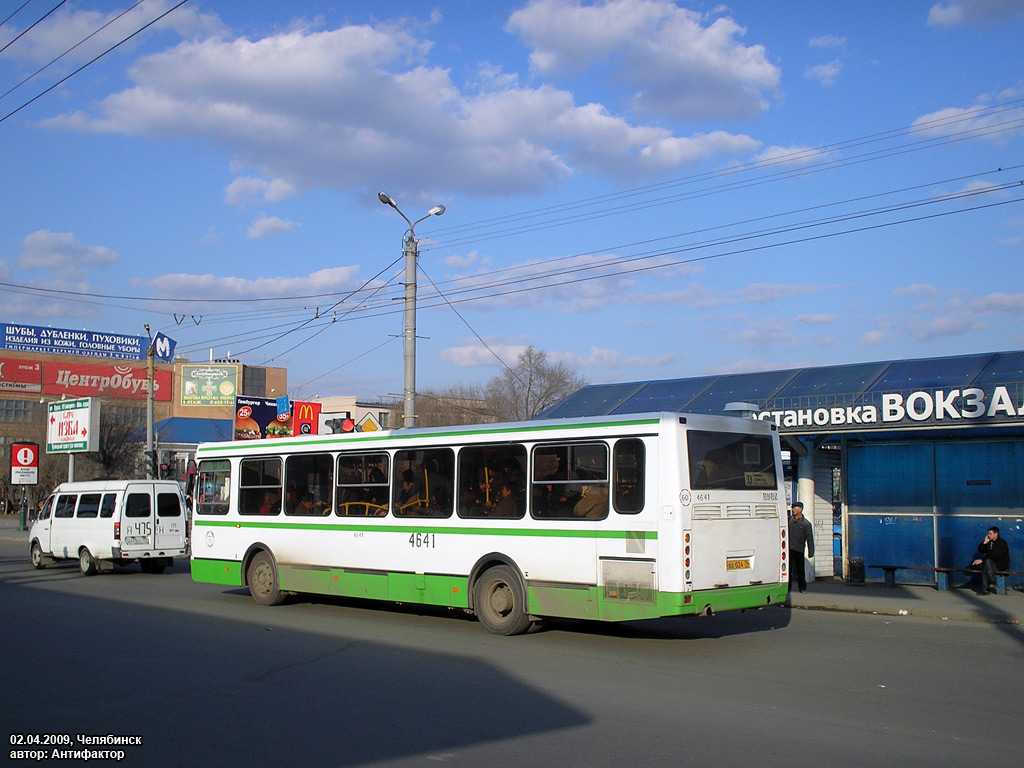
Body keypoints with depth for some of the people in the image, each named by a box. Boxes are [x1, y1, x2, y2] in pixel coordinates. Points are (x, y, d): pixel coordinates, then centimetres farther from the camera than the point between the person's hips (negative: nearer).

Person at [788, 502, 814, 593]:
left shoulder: (806, 523, 1)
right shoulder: (789, 519, 7)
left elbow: (810, 538, 2)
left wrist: (811, 552, -1)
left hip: (799, 550, -2)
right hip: (789, 548, 2)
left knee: (800, 569, 5)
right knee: (788, 568, 1)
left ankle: (802, 587, 17)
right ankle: (787, 587, 8)